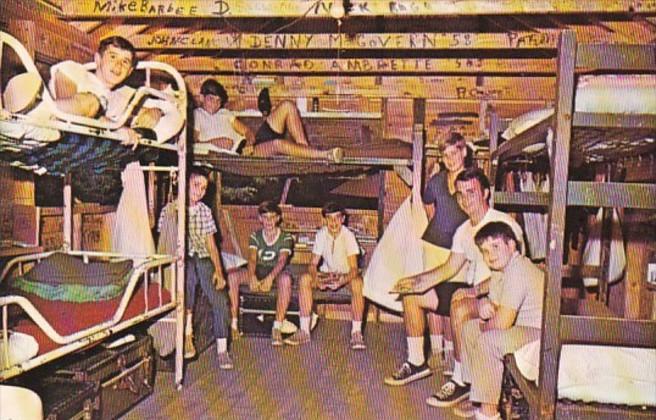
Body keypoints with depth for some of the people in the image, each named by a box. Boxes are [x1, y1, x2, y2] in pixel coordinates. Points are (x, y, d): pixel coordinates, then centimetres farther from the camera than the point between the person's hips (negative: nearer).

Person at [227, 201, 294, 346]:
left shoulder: (286, 237, -2)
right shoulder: (255, 236, 5)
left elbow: (282, 261, -17)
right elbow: (252, 259, -9)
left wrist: (270, 278, -35)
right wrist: (252, 277, -30)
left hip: (276, 272, -3)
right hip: (258, 270, 3)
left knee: (286, 279, -39)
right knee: (232, 276, -24)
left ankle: (277, 328, -38)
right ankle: (233, 323, -20)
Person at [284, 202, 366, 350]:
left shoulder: (348, 235, -19)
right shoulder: (321, 234, -10)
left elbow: (354, 268, -23)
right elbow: (313, 264, -9)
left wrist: (342, 280, -44)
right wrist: (315, 277, -32)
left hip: (346, 275, -3)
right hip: (327, 273, 3)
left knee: (358, 282, -36)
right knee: (305, 279, -24)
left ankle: (356, 333, -28)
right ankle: (304, 331, -21)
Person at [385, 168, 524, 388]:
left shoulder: (503, 224, -14)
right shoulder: (463, 230, 12)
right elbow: (450, 267, 14)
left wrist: (477, 290, -32)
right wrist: (418, 281, 2)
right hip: (472, 290, 9)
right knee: (412, 294, 3)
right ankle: (417, 363, 12)